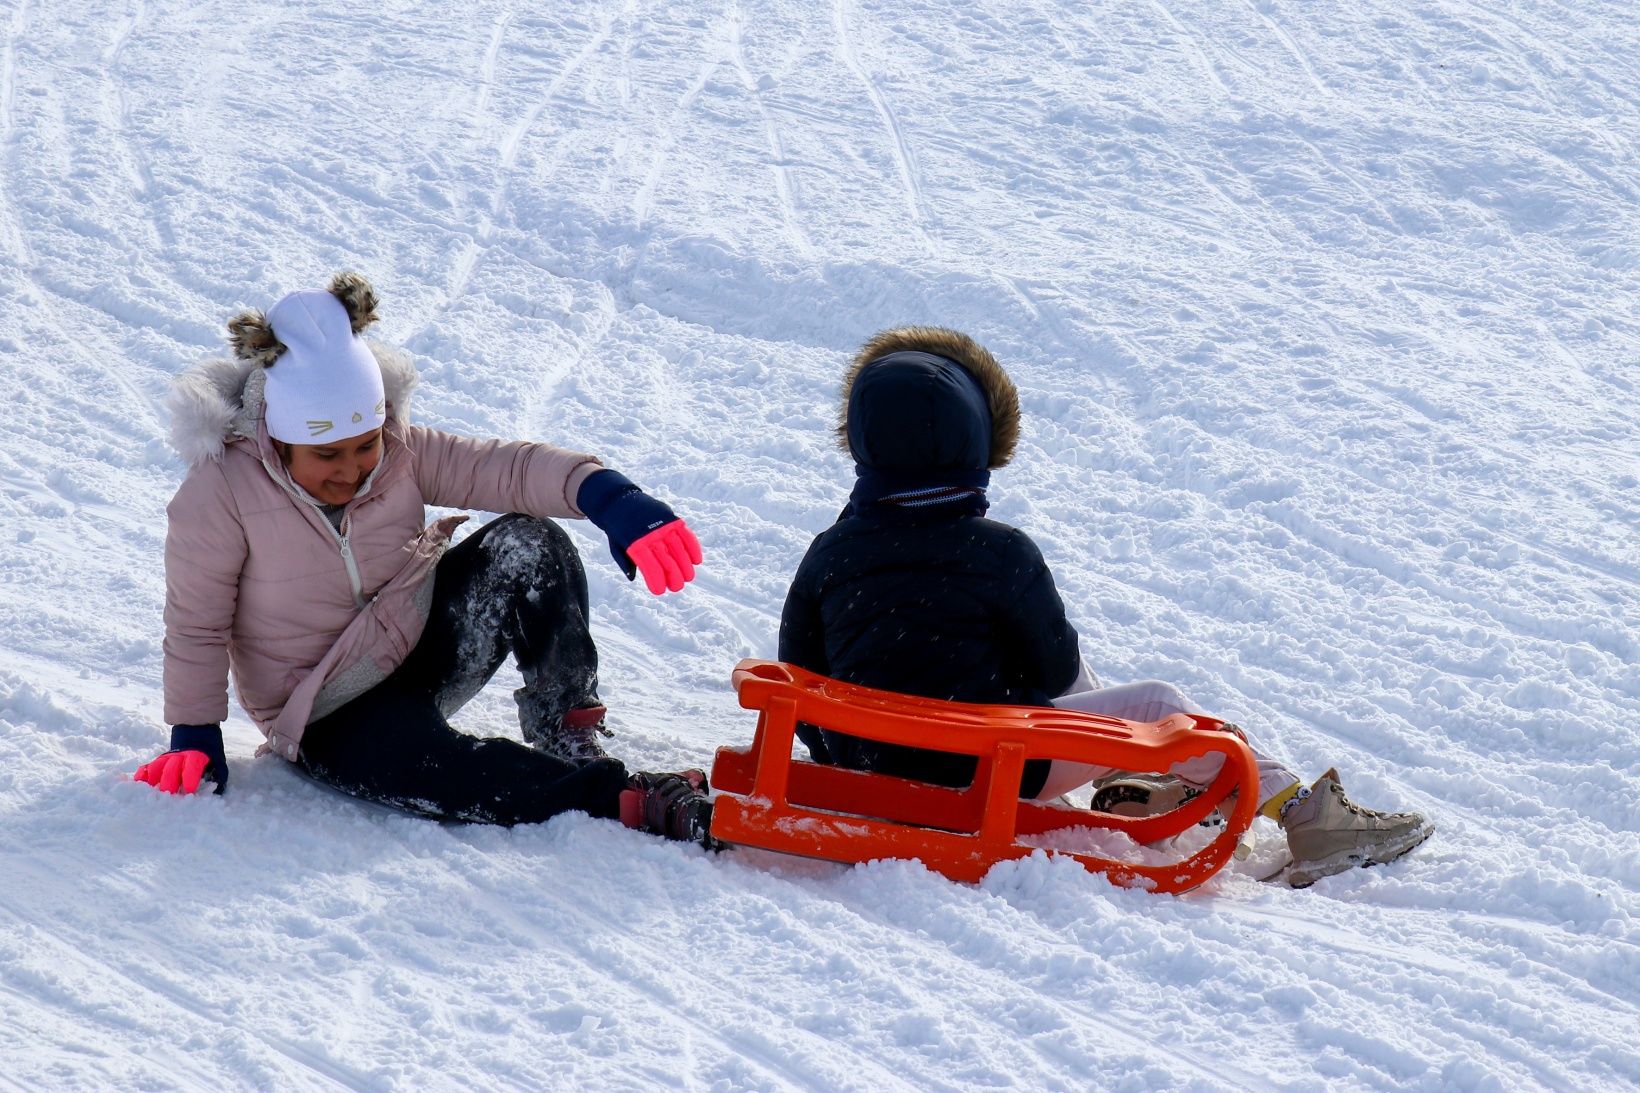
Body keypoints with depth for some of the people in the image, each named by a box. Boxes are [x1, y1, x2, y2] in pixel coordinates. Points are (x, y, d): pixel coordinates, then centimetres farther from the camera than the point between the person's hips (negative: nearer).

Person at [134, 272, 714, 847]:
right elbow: (195, 626, -13)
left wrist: (606, 497, -36)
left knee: (526, 545, -18)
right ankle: (619, 797, -39)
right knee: (430, 768, -37)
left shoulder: (400, 452, -9)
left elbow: (506, 467, -19)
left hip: (425, 648, 5)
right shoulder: (220, 493, -19)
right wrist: (195, 737, -18)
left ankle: (568, 737, -15)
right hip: (329, 715, -5)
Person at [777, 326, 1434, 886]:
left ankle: (1132, 783, 44)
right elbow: (1052, 671, -4)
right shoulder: (1001, 553, -14)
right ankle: (1299, 813, 16)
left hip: (864, 764, 6)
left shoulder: (828, 553, -3)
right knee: (1158, 704, 11)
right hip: (996, 775, -6)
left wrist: (848, 759, 22)